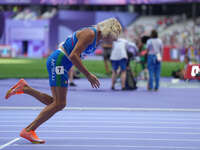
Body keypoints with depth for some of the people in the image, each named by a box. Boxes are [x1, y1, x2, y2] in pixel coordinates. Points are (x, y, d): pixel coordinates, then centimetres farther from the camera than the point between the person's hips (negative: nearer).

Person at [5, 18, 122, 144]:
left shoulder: (97, 38, 14)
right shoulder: (90, 34, -16)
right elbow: (73, 56, -24)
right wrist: (88, 75, -21)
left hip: (62, 65, 10)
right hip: (58, 62, -10)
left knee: (56, 103, 7)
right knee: (59, 104, -9)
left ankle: (25, 88, 10)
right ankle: (29, 131, -5)